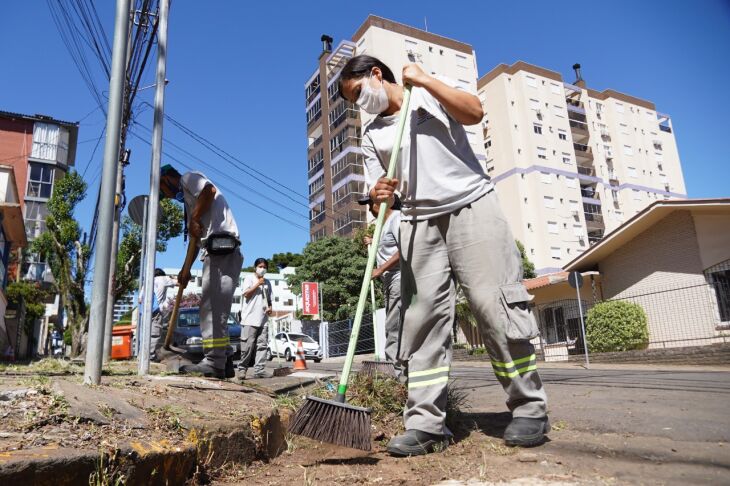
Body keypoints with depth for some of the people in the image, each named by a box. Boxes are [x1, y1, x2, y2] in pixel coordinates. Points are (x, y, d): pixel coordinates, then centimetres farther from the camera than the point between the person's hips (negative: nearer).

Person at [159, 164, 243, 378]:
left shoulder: (188, 178, 8)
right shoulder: (188, 198, 34)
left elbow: (210, 190, -16)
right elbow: (195, 238, 31)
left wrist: (195, 219, -9)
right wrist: (186, 269, 26)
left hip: (221, 248, -10)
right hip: (217, 251, 10)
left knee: (213, 306, -14)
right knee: (214, 308, 10)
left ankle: (214, 362, -15)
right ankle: (221, 362, 12)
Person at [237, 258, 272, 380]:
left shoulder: (267, 282, 20)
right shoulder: (249, 278, 5)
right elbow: (246, 294, -7)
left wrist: (270, 307, 5)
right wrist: (258, 284, -10)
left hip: (263, 319, 5)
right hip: (250, 318, -5)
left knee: (262, 345, 0)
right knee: (248, 345, -8)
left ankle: (259, 370, 1)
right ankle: (242, 369, 2)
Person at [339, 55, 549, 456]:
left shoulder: (429, 94, 11)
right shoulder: (371, 136, 17)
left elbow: (474, 112, -8)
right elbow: (382, 197, 11)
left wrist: (424, 80, -7)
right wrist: (378, 196, -13)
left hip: (471, 205, -3)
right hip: (419, 222, 4)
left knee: (493, 302, -9)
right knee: (422, 315, -7)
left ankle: (529, 408, 4)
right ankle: (426, 423, -4)